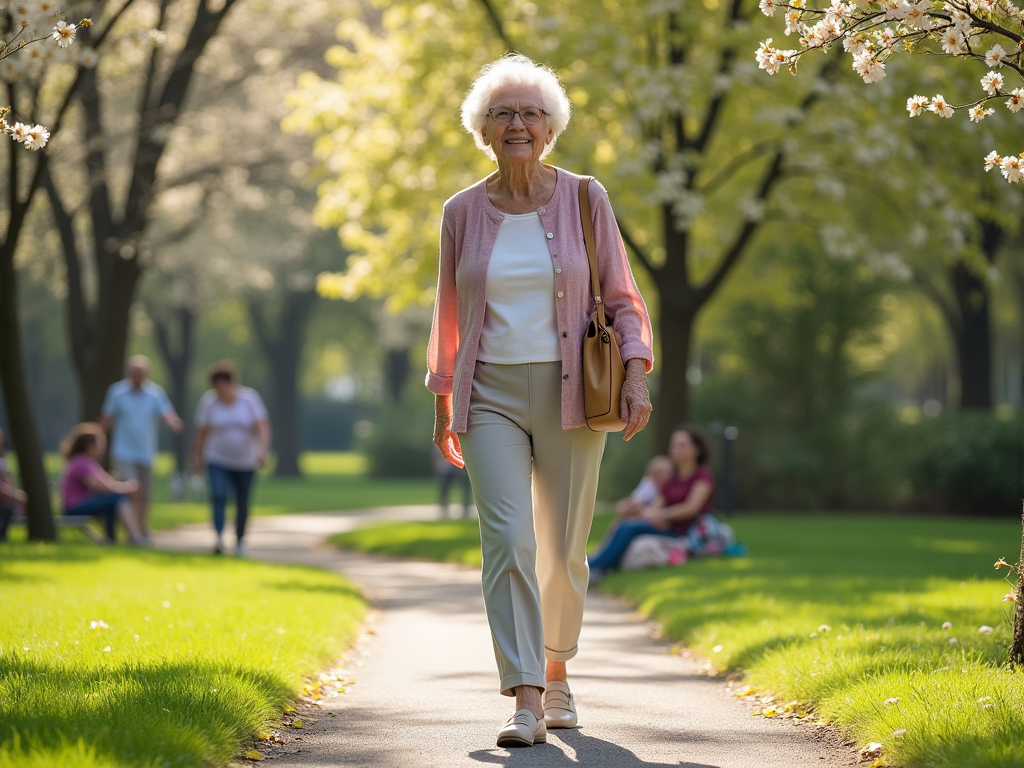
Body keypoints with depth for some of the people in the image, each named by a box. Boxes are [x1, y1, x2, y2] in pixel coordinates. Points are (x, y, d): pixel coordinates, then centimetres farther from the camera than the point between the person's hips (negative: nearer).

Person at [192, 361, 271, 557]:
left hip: (245, 461, 1)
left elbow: (262, 426, -18)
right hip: (218, 461, -1)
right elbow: (201, 431, -1)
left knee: (242, 503, 10)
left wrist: (263, 450, -33)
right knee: (218, 495, -22)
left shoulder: (249, 398, -12)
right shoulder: (209, 401, -10)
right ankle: (219, 539, -36)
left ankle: (240, 539, 30)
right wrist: (198, 457, 6)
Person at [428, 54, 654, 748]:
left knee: (563, 550, 6)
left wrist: (637, 376, -8)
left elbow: (621, 298, 6)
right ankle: (526, 701, -19)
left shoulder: (584, 199, 2)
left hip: (569, 395, 0)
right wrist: (443, 406, 18)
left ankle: (556, 672, 30)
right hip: (491, 396, 0)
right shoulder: (463, 212, 6)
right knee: (508, 539, -16)